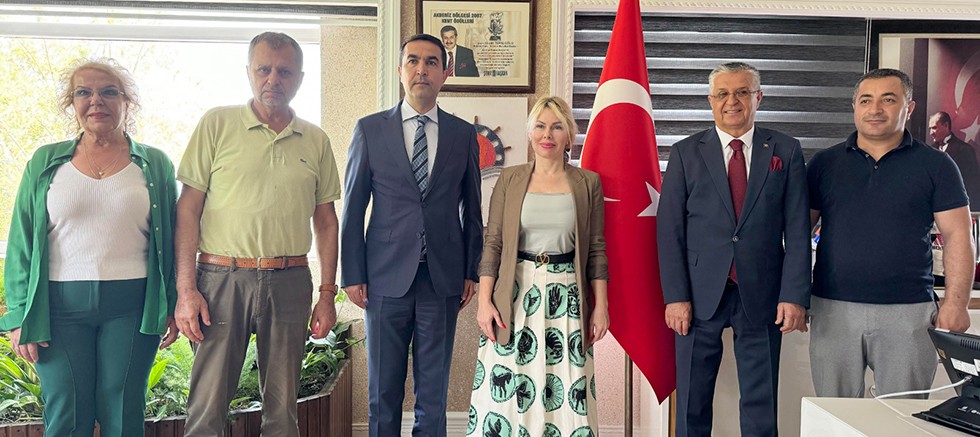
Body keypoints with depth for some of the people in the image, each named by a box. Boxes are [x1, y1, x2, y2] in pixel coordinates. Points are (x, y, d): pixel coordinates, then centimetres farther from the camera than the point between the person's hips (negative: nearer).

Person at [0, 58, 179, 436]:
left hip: (132, 305, -1)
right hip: (59, 305, 1)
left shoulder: (154, 164, 8)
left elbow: (171, 239, 8)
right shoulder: (45, 162, 10)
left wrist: (174, 306, 1)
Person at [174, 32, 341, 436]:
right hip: (222, 278, -2)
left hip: (290, 281, 3)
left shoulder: (316, 140, 10)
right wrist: (185, 290, -8)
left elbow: (326, 221, 13)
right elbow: (188, 209, -1)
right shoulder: (217, 123, 2)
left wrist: (327, 294, 7)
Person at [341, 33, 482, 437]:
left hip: (443, 279, 1)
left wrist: (471, 271, 5)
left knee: (434, 392, 10)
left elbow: (471, 209, 10)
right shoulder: (369, 129, 3)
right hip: (386, 278, -1)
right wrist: (353, 275, -1)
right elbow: (353, 207, 3)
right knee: (383, 391, 9)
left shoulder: (463, 134, 6)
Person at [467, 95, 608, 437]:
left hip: (567, 298, 0)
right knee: (506, 392, 0)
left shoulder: (588, 183, 6)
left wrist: (600, 306, 2)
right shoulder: (510, 179, 5)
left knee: (566, 393, 1)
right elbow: (492, 244, 3)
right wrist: (484, 300, -5)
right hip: (515, 296, 0)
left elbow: (596, 249, 6)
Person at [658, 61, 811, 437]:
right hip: (701, 294, 0)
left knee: (761, 406, 9)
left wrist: (794, 295, -6)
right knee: (692, 405, 9)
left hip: (762, 295, 1)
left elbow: (797, 230, 2)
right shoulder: (686, 152, 3)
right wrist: (675, 296, -7)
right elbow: (669, 229, -1)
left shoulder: (786, 151, 5)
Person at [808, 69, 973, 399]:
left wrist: (955, 303, -8)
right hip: (833, 309, 1)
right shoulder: (824, 163, 8)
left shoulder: (935, 165, 5)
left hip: (908, 311, -1)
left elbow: (957, 237, 2)